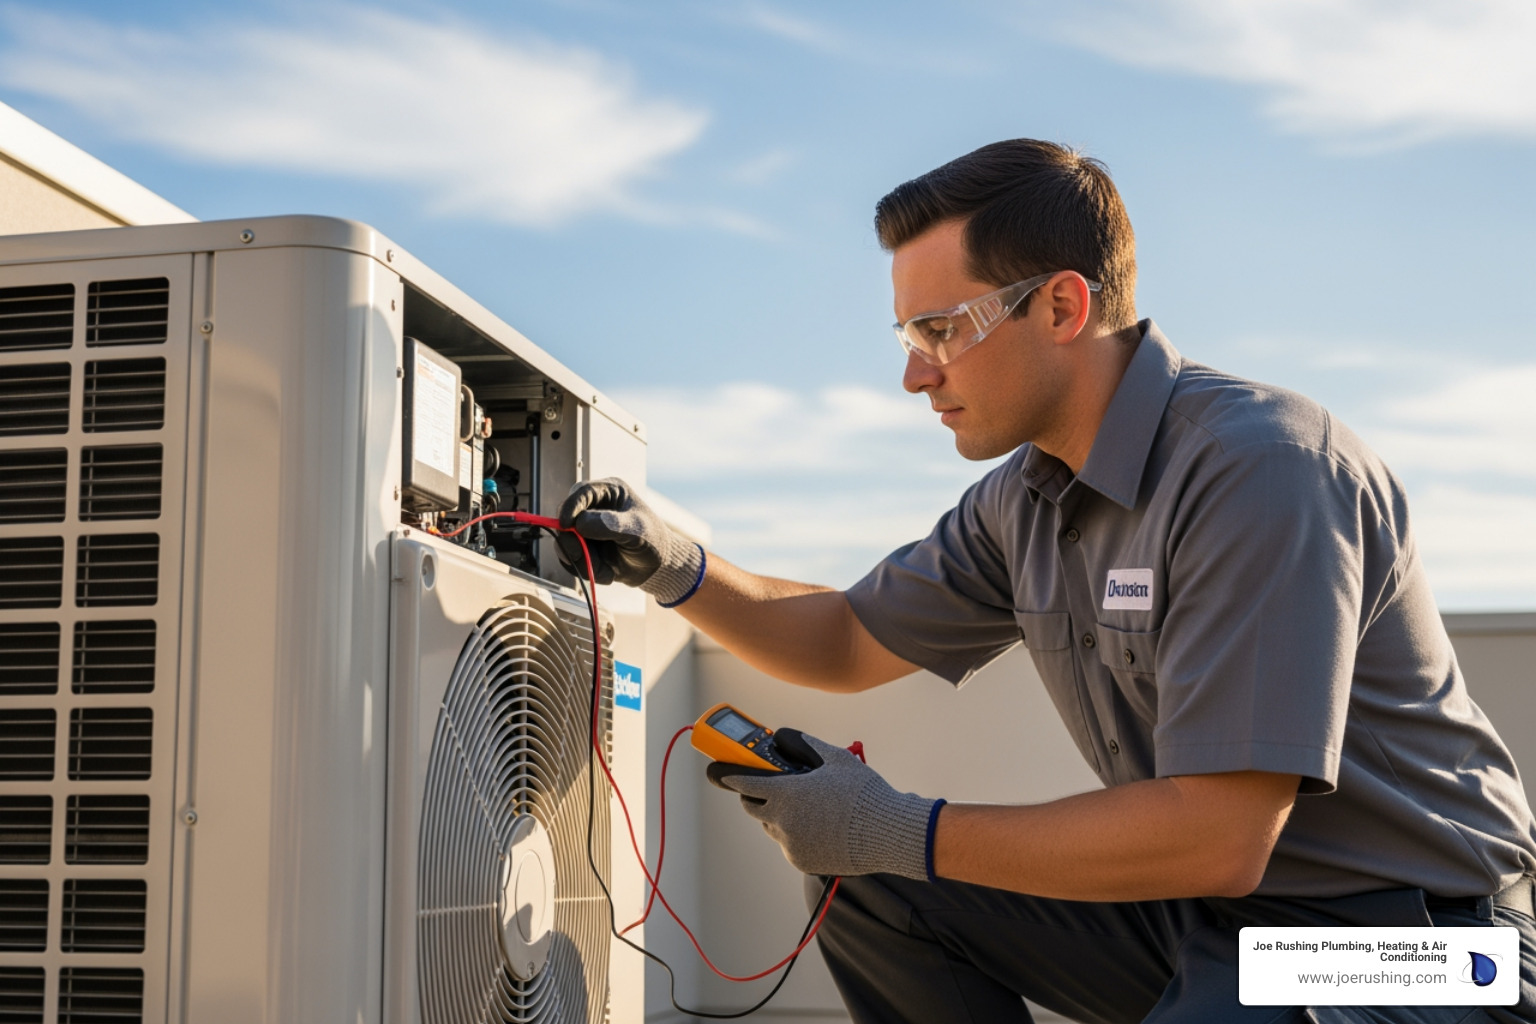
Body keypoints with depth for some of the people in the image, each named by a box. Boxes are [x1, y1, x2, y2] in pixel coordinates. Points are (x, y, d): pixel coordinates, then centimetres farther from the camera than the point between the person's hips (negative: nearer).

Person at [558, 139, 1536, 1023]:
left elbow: (1216, 841, -29)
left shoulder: (1262, 468, -25)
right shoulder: (1023, 498, 4)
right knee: (866, 894, 4)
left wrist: (899, 831, -22)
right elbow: (850, 642, 19)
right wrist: (677, 569, 1)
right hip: (1198, 903, 8)